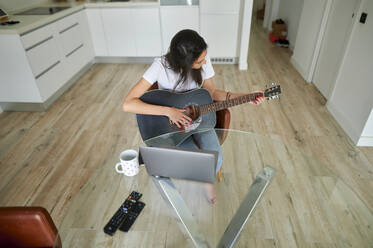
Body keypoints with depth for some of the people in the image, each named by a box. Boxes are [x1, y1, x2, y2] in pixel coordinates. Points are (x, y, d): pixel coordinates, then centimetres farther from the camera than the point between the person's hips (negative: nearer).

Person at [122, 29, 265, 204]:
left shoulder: (204, 61, -12)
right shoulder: (161, 65, -25)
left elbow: (211, 92, 3)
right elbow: (128, 104, -29)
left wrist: (245, 97, -7)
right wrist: (168, 111, -36)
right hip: (172, 124, -3)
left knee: (215, 159, -20)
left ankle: (207, 180, 18)